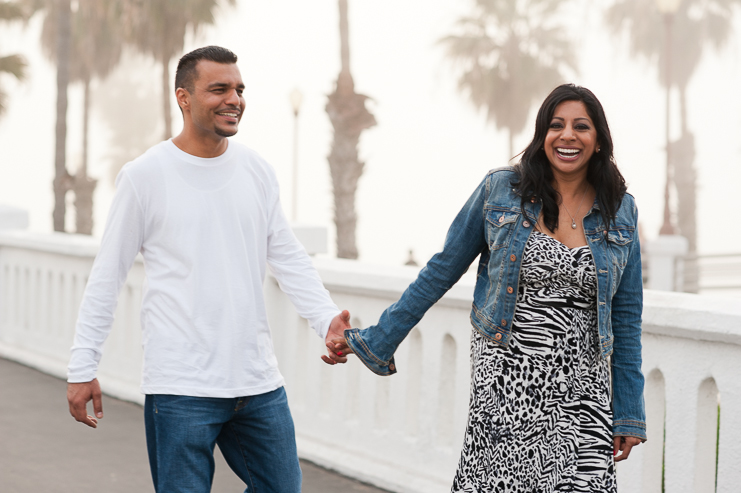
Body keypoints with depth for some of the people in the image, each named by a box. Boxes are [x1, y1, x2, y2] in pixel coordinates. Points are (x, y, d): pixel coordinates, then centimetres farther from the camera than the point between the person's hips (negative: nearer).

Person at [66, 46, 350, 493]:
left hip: (259, 382, 5)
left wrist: (327, 320, -7)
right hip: (180, 389, -4)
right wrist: (82, 368, -1)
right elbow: (107, 276, 1)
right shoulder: (145, 176, -4)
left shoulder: (258, 171, 8)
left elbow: (289, 259, 9)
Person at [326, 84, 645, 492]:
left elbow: (626, 315, 10)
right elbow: (441, 272, 7)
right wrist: (374, 342, 6)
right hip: (503, 381, -1)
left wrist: (628, 414, 9)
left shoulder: (620, 212, 6)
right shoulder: (500, 190, 1)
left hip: (581, 389, 2)